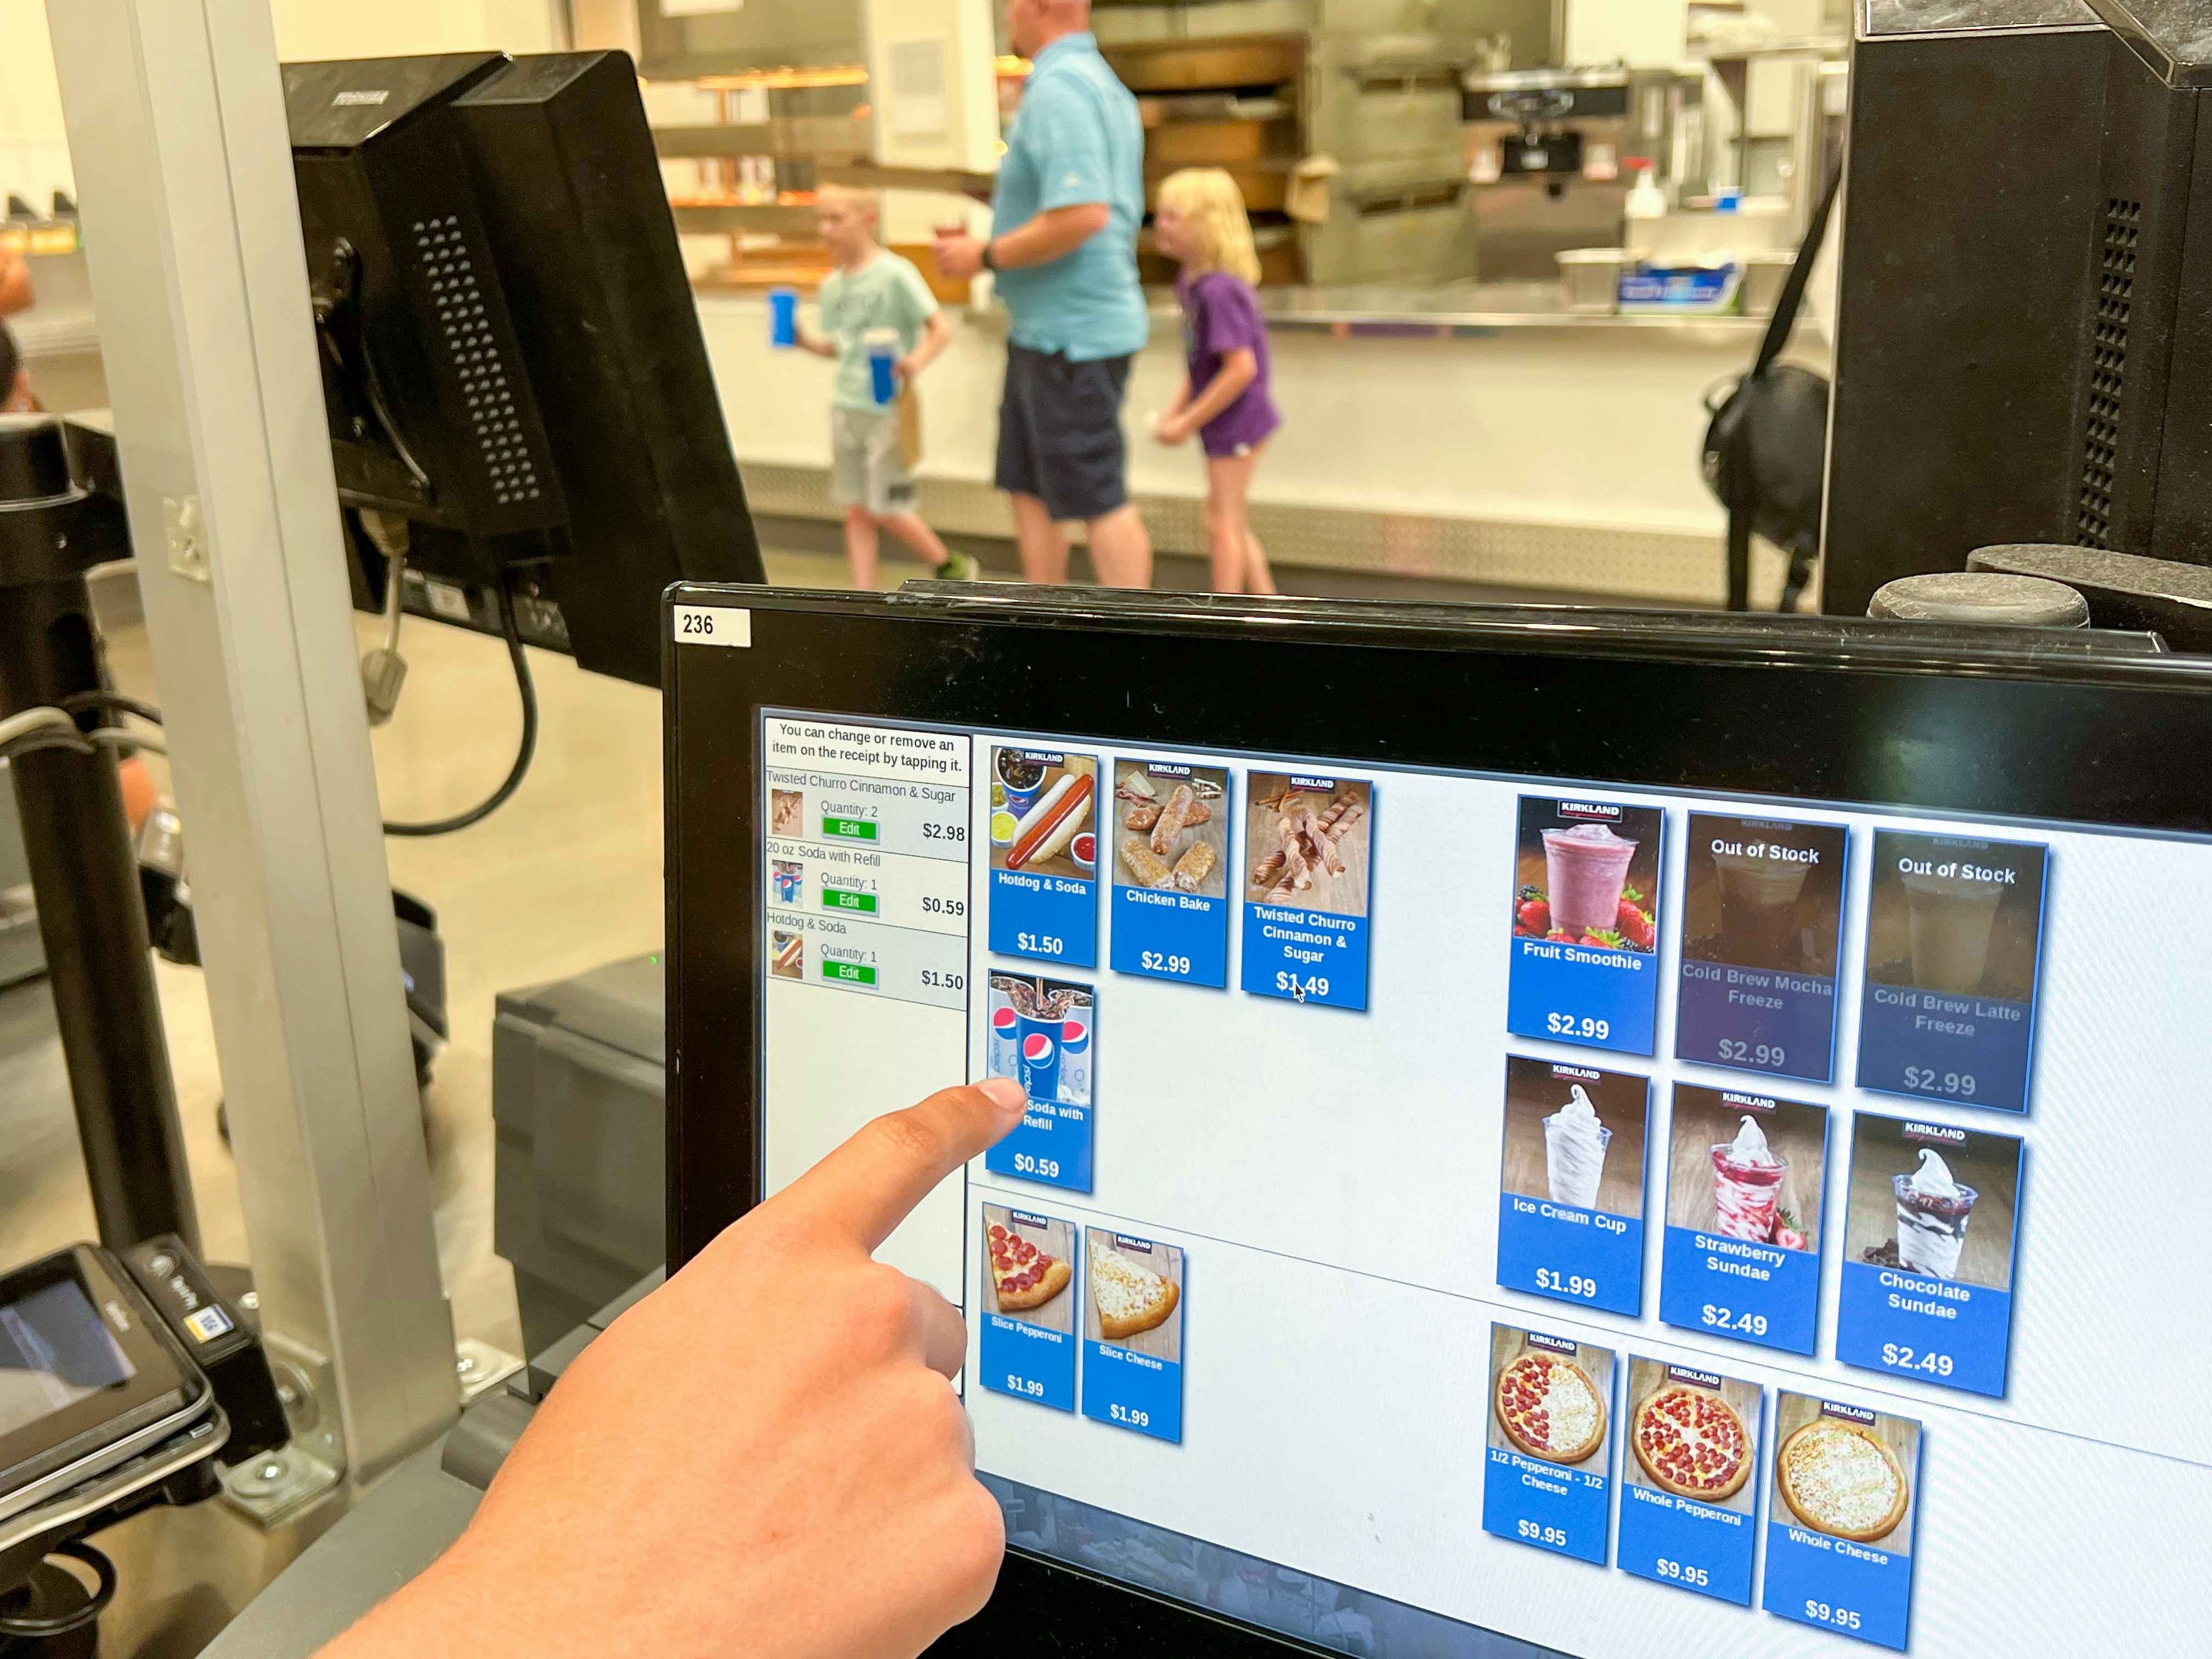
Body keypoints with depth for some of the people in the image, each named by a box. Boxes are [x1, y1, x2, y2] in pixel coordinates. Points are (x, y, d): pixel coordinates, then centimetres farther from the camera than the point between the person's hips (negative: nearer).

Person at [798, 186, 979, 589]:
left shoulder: (895, 274, -10)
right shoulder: (832, 285, 10)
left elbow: (941, 328, -14)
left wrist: (917, 362, -31)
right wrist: (804, 340, 1)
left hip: (888, 409, -6)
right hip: (846, 408, 6)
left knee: (886, 510, -3)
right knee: (856, 510, 6)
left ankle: (952, 568, 20)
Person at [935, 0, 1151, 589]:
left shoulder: (1058, 87, -17)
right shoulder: (1101, 82, 15)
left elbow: (1082, 214, -29)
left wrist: (986, 256, -16)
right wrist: (985, 241, 15)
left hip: (1070, 334, -11)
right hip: (1044, 330, 11)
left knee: (1096, 498, -3)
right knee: (1029, 489, 16)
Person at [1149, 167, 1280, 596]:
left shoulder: (1219, 290, -24)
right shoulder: (1192, 283, 5)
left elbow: (1241, 368, -27)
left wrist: (1189, 422, -22)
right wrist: (1177, 410, 5)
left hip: (1235, 421, -10)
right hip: (1226, 426, 10)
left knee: (1223, 524, -1)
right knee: (1233, 524, 19)